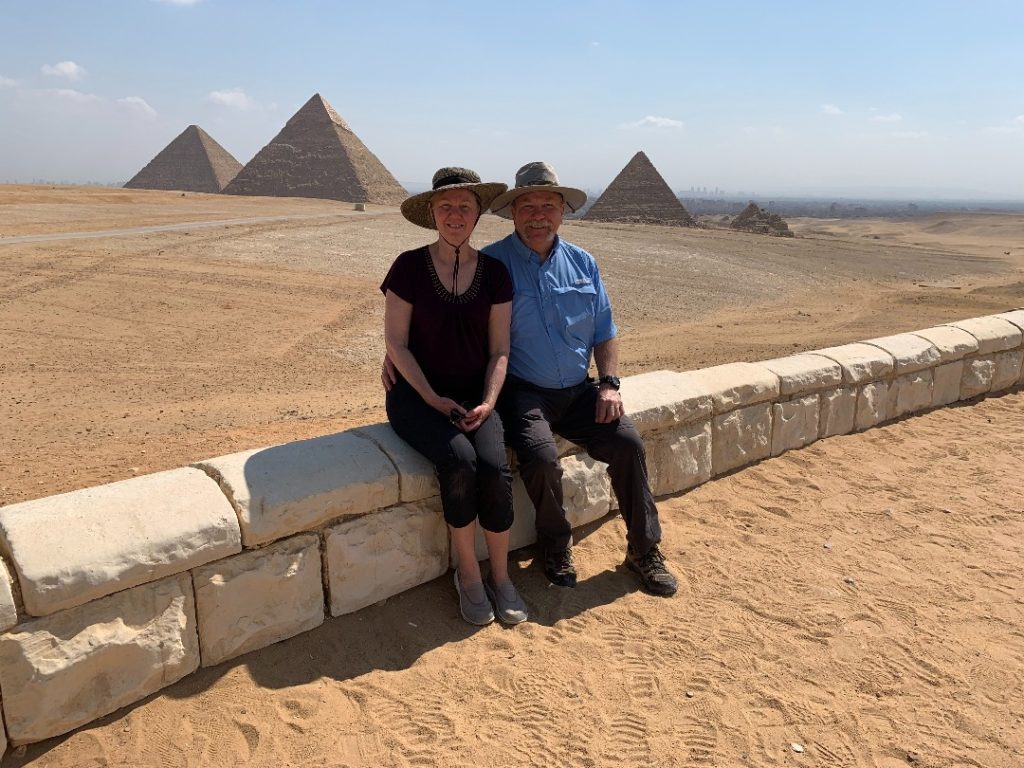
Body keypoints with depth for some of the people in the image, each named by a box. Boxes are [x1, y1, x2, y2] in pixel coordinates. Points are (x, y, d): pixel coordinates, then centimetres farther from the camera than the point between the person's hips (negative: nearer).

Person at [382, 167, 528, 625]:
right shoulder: (409, 267, -4)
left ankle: (500, 577, -3)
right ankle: (467, 574, -7)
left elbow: (499, 349, 4)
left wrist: (487, 402, -11)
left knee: (496, 467, -25)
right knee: (460, 461, -30)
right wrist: (434, 399, -14)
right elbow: (396, 342, -5)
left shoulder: (493, 272, 4)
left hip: (474, 394, 3)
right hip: (417, 393, -2)